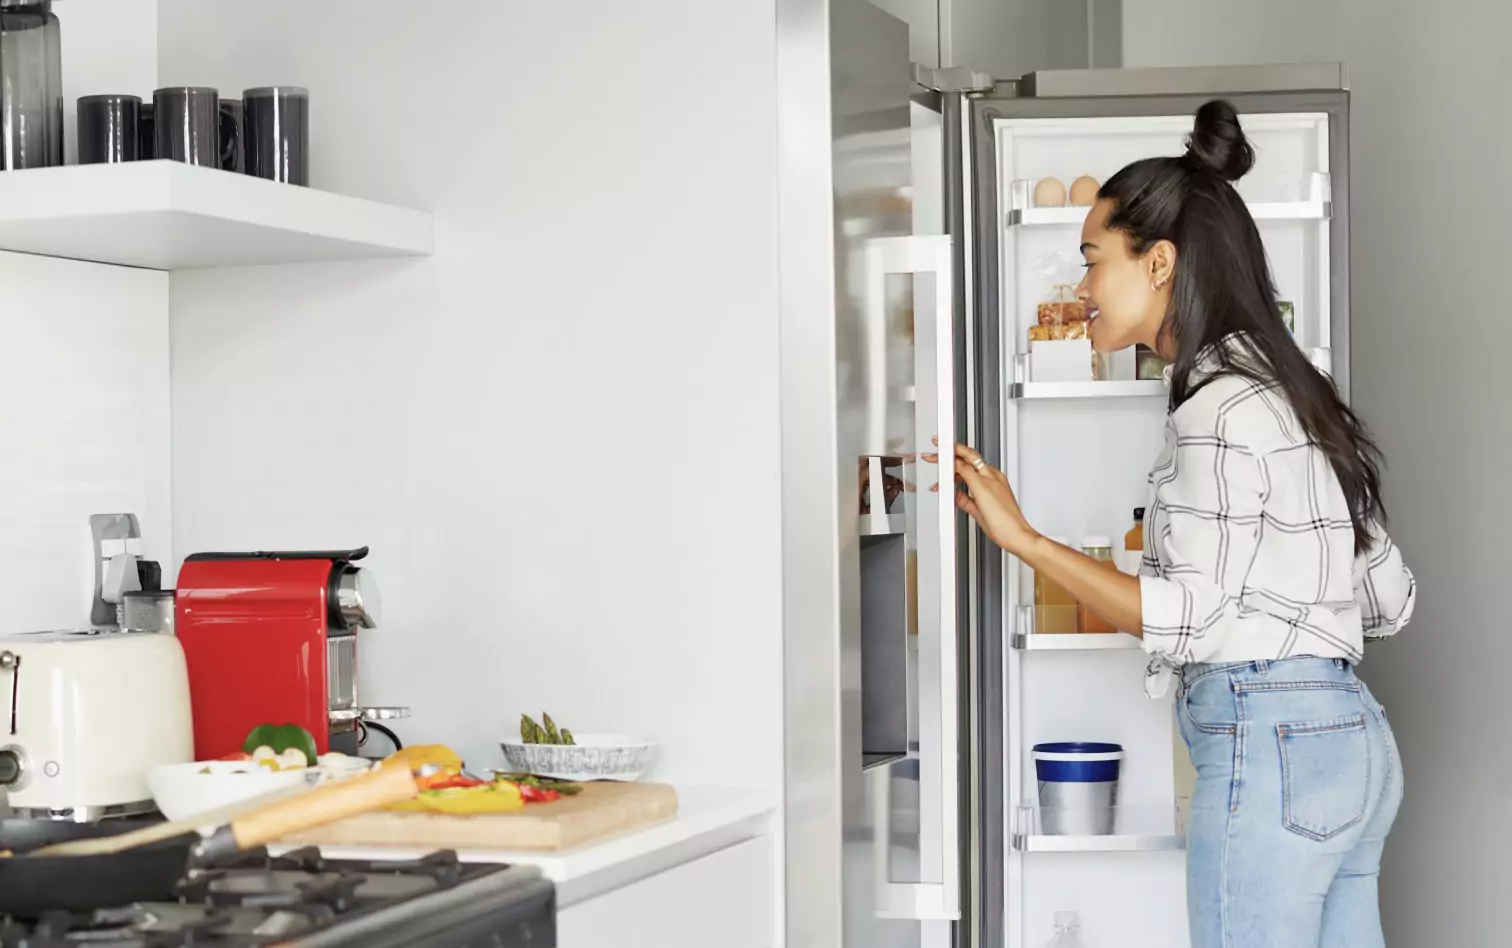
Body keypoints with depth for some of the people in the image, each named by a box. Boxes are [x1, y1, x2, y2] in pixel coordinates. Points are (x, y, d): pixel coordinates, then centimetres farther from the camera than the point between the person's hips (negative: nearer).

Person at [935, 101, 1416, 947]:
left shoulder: (1224, 406, -12)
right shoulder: (1290, 393, 16)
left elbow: (1189, 619, -16)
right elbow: (1391, 598, 16)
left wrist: (1022, 538, -15)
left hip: (1268, 746, -9)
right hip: (1352, 732, 9)